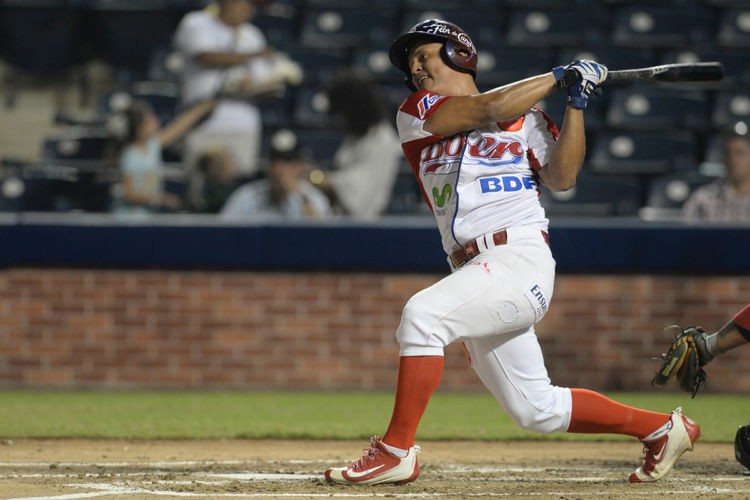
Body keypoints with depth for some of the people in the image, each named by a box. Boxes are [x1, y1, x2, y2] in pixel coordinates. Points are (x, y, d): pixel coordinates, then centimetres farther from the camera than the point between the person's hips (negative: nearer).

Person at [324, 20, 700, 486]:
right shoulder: (416, 114, 13)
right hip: (477, 272, 5)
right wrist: (559, 76, 2)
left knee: (423, 313, -29)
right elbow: (487, 111, -2)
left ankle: (396, 449, -25)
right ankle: (663, 428, 23)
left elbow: (562, 178, -2)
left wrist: (576, 102, -5)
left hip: (521, 259, -5)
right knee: (538, 410, 8)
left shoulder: (526, 116, 9)